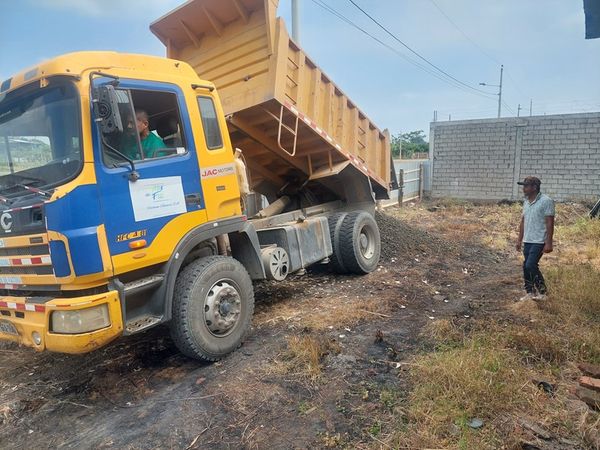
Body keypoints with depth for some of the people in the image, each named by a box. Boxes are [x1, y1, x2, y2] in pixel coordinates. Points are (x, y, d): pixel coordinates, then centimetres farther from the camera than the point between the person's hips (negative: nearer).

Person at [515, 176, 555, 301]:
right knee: (526, 267, 8)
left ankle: (542, 290, 7)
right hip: (527, 241, 7)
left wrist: (548, 243, -16)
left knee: (530, 265, -11)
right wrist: (520, 240, 16)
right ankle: (530, 292, 19)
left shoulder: (546, 201, -11)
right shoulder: (526, 202, 11)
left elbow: (550, 223, -13)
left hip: (539, 241, -7)